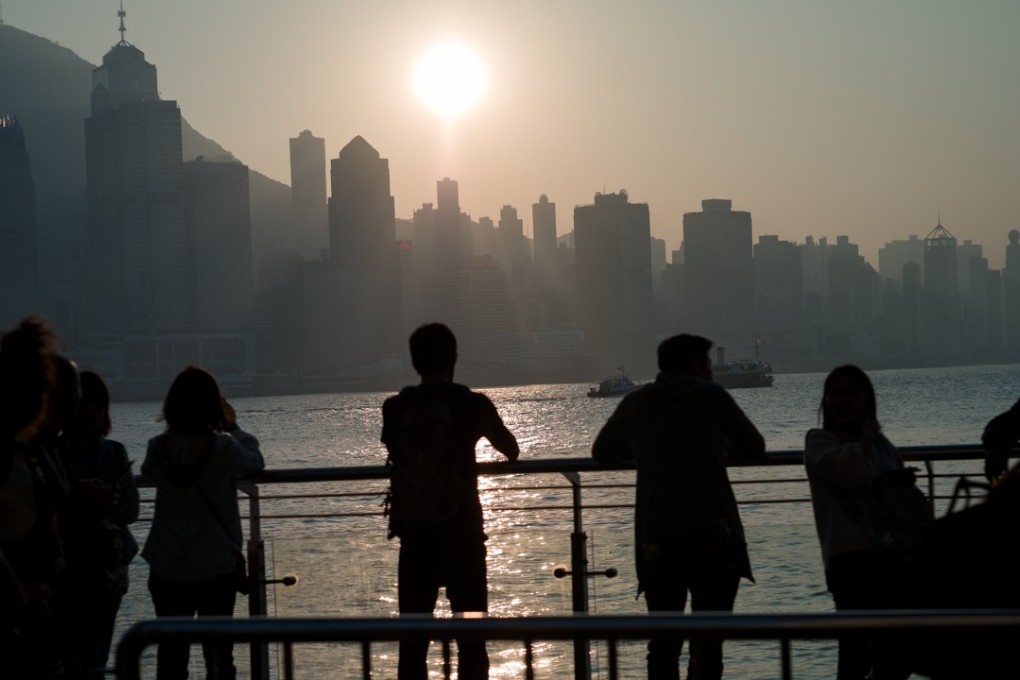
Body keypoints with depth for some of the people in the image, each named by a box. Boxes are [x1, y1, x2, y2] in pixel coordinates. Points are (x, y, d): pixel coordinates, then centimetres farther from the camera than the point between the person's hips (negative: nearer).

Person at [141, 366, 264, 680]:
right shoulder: (223, 446, -15)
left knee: (171, 653, 10)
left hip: (167, 569, 2)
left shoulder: (158, 448, -6)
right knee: (218, 652, 9)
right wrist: (233, 427, 12)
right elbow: (255, 462, 3)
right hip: (216, 567, -2)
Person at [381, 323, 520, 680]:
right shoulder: (473, 405, -4)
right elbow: (512, 450, 13)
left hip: (415, 537, 1)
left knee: (413, 639, 6)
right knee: (471, 637, 6)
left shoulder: (396, 408, 0)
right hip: (463, 535, -1)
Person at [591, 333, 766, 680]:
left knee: (664, 642, 7)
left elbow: (601, 451, 26)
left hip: (657, 541, 2)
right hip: (713, 535, -2)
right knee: (708, 643, -1)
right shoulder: (710, 395, 5)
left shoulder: (635, 403, 12)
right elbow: (755, 447, 13)